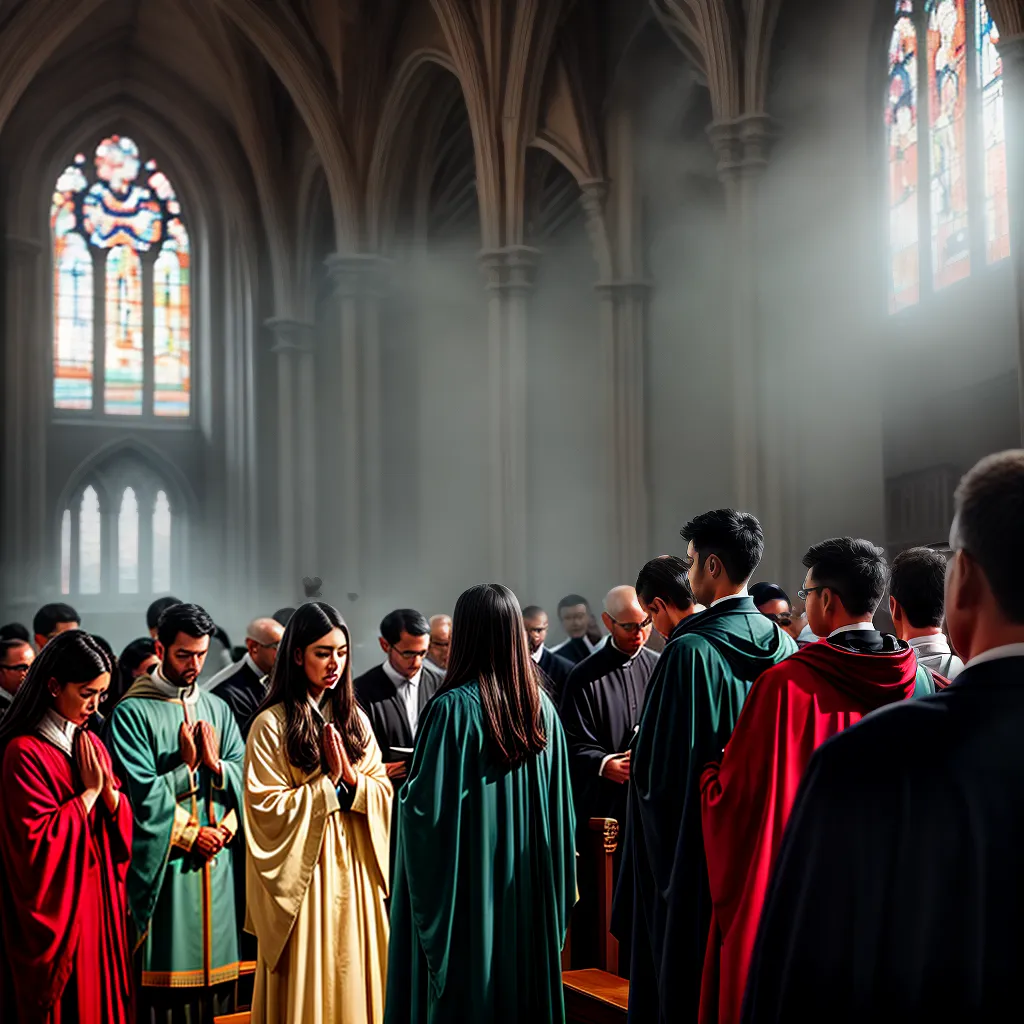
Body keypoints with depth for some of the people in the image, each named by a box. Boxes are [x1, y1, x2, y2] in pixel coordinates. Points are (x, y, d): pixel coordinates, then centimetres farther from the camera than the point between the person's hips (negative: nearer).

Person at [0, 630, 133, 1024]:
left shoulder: (91, 744, 9)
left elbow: (123, 821, 8)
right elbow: (38, 839, -21)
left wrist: (109, 791, -11)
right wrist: (89, 792, -15)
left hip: (102, 897, 7)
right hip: (58, 905, -7)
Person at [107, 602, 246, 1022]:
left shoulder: (218, 709, 13)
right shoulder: (132, 713, -4)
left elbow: (246, 779, 5)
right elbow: (141, 793, -12)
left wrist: (215, 764, -12)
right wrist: (187, 765, -7)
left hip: (220, 862, 5)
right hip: (165, 863, -5)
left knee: (218, 973, 6)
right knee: (170, 975, -3)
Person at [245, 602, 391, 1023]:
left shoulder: (354, 719, 8)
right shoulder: (271, 724, -8)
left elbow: (384, 794, 6)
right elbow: (268, 808, -12)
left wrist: (353, 779, -13)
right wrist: (328, 782, -15)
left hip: (355, 869, 5)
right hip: (303, 871, -5)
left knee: (354, 978, 10)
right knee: (308, 980, 3)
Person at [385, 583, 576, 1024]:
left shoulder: (454, 707, -16)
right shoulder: (542, 707, 0)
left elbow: (425, 805, -18)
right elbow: (560, 807, 5)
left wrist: (405, 791, 4)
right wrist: (557, 889, 16)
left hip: (469, 885, -5)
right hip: (530, 888, 5)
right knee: (523, 980, 15)